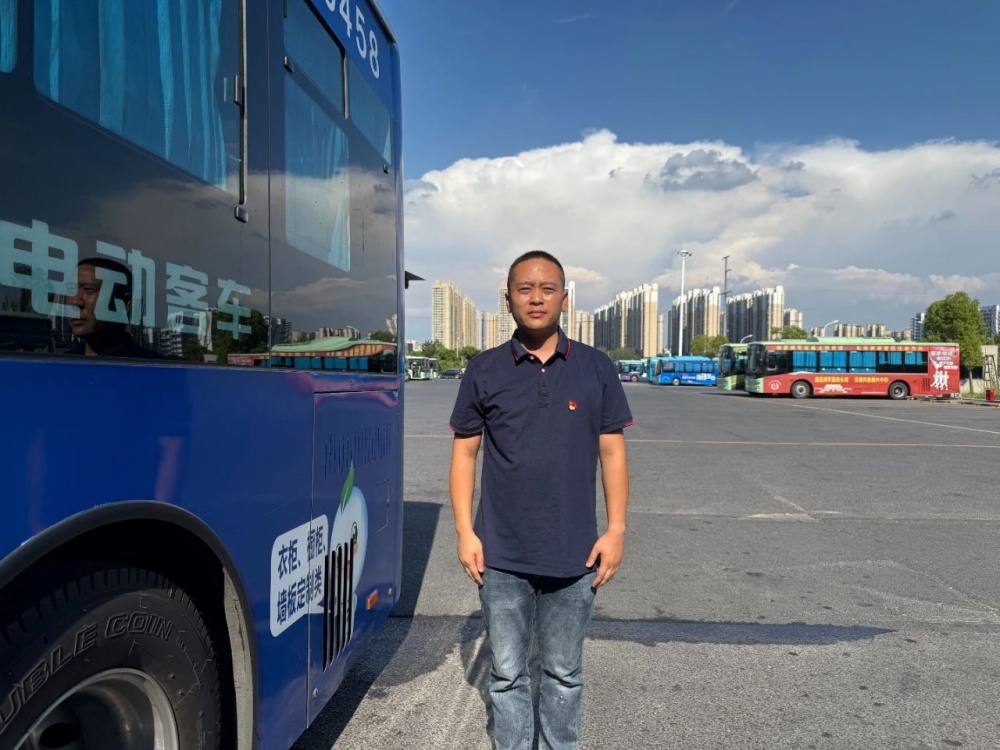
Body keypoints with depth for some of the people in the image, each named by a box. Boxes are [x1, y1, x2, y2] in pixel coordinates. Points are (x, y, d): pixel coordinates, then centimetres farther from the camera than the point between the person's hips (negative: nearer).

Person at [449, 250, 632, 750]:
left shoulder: (596, 369, 1)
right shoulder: (484, 371, 0)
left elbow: (612, 452, 3)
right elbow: (464, 452, 2)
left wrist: (616, 529, -2)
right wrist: (464, 531, -3)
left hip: (575, 555, 1)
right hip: (501, 556, 0)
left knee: (564, 673, 17)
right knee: (507, 673, 14)